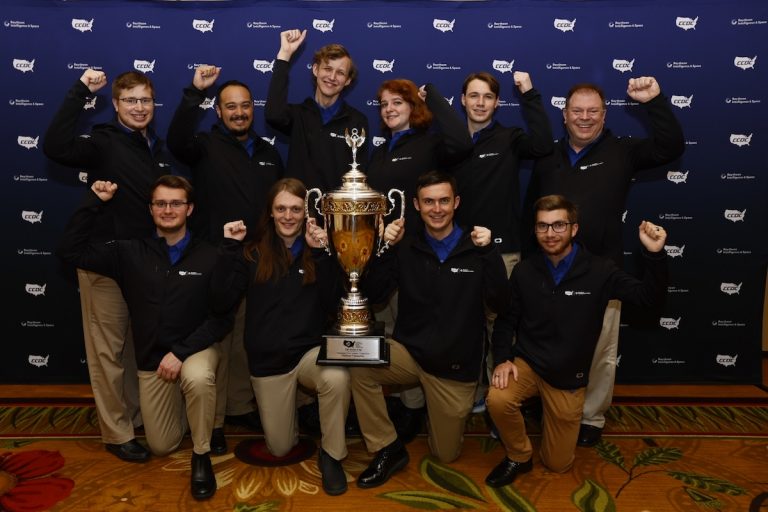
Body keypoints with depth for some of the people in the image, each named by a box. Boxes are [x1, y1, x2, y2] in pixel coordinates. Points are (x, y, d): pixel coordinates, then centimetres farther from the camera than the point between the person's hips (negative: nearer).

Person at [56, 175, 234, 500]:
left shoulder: (209, 257, -12)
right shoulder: (130, 253, -4)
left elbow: (222, 317, -13)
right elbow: (69, 250, -7)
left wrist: (181, 352, -22)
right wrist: (95, 203, -12)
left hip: (196, 348, -3)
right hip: (151, 358, 3)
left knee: (197, 379, -39)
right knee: (161, 447, 9)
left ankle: (202, 455, -13)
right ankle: (183, 406, 43)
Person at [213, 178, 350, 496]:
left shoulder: (318, 250, -1)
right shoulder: (254, 253, 0)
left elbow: (332, 304, -13)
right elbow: (224, 300, -9)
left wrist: (321, 255, -20)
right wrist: (231, 249, -13)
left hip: (310, 351, -1)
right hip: (267, 360, 1)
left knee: (337, 378, -37)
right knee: (280, 449, 9)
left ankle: (331, 455, -11)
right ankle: (287, 407, 43)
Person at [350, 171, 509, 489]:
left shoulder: (476, 248, -4)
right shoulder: (406, 249, 1)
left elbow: (499, 302, -12)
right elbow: (372, 293, -5)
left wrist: (489, 252, -21)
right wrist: (386, 248, -15)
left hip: (456, 367, -1)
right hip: (410, 352, 1)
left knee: (446, 455, 8)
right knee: (357, 363, -29)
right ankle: (389, 449, -9)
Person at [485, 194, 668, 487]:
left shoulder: (599, 271, -13)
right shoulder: (525, 271, -7)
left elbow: (649, 298, -14)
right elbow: (506, 319, 2)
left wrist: (655, 255, -29)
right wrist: (503, 359, -13)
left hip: (568, 378, 0)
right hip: (527, 363, 1)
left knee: (558, 464, 10)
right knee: (498, 400, -33)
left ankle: (552, 420, 44)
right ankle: (518, 457, -1)